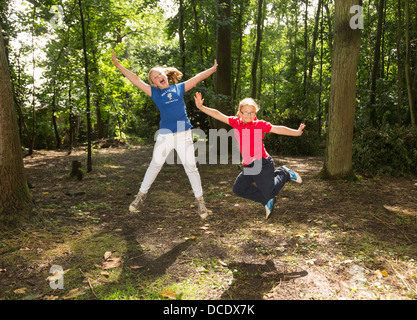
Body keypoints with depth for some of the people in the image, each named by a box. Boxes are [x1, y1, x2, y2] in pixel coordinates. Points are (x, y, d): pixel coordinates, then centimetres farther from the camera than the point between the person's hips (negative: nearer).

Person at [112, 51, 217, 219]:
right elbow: (135, 79, 8)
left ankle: (200, 201, 15)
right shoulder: (154, 92, 9)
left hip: (184, 134, 0)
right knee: (155, 165, 9)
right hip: (164, 135, 1)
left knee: (191, 167, 3)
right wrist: (117, 64, 6)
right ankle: (141, 196, 26)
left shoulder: (179, 88, 10)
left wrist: (213, 69, 11)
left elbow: (198, 77, 13)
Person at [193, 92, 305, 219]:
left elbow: (279, 129, -7)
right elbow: (218, 115, 0)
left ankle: (284, 173, 29)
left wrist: (297, 132, -15)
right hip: (248, 167, 5)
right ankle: (266, 200, 23)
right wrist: (201, 107, -5)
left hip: (263, 164, -5)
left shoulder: (260, 124, -8)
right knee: (238, 189, 11)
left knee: (269, 192, 2)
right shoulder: (236, 122, 2)